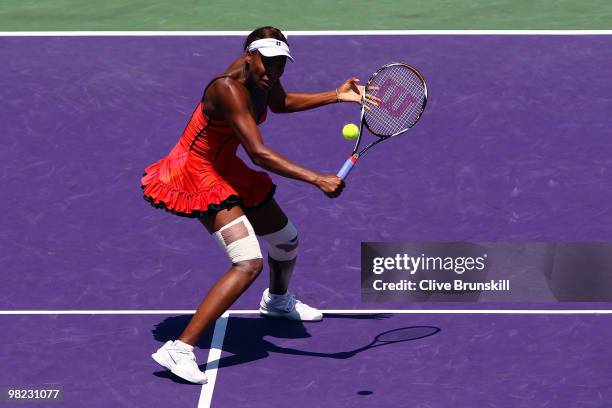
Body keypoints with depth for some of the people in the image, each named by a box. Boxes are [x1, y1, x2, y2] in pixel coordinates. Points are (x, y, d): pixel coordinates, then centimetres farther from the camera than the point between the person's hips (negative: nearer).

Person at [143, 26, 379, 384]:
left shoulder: (265, 80, -6)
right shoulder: (228, 88, -32)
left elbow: (280, 103, 20)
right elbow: (259, 154, -39)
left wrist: (337, 96, 11)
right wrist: (317, 179, -43)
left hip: (227, 170, 9)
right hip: (198, 175, -9)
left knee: (287, 240, 24)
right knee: (249, 263, -26)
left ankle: (277, 300, 60)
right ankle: (179, 349, -27)